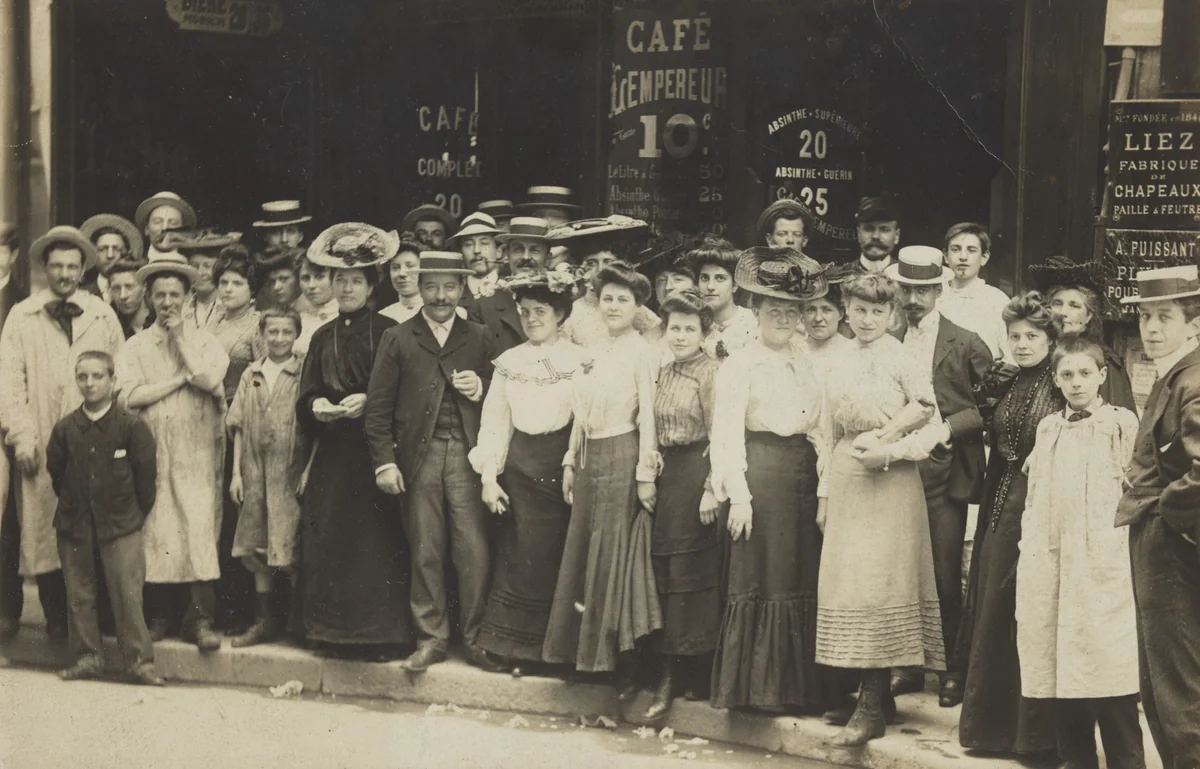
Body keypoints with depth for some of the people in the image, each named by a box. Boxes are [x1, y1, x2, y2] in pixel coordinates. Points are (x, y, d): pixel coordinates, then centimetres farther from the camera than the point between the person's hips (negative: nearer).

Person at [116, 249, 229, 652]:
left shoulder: (205, 341, 9)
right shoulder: (136, 346, 11)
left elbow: (211, 379, -11)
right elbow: (128, 396, -5)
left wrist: (181, 339, -2)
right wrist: (181, 379, -7)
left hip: (196, 455, -1)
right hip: (151, 452, 1)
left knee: (199, 528, -9)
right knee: (156, 531, 0)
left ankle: (201, 617, -8)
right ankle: (160, 614, 9)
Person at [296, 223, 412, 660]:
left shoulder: (388, 333, -1)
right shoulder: (322, 338, 15)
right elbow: (305, 397, 12)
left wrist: (366, 402, -20)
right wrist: (317, 405, -9)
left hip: (373, 449, -5)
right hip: (332, 454, 5)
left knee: (377, 540, -6)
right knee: (327, 539, 2)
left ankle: (383, 633, 1)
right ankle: (335, 631, 12)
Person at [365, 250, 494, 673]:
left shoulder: (478, 338, 13)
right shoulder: (397, 339, 8)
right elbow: (378, 406, 4)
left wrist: (480, 389, -5)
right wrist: (384, 461, -4)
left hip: (467, 455, 0)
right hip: (419, 458, 0)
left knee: (474, 550, -4)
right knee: (426, 551, 3)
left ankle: (477, 638, 6)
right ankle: (431, 638, 14)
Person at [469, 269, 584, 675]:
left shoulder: (581, 360, -2)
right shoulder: (508, 362, 8)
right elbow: (494, 423, 8)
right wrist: (489, 477, 2)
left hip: (564, 464, -2)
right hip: (519, 467, 2)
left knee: (556, 554, 0)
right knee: (522, 554, 1)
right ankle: (517, 646, 12)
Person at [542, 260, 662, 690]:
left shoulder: (642, 352, -7)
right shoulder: (593, 352, 14)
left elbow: (648, 416, -11)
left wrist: (646, 473, -15)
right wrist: (570, 461, 15)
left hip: (622, 457, -7)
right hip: (589, 458, 7)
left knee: (616, 554, -4)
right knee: (584, 551, 9)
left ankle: (625, 662, 3)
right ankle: (587, 650, 19)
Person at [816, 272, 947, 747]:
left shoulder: (901, 357, -5)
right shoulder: (840, 367, 13)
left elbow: (928, 414, -8)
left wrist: (887, 445, -16)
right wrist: (825, 494, 15)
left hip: (889, 481, -6)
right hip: (846, 478, 6)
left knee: (878, 581, -8)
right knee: (846, 580, 6)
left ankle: (873, 708, -5)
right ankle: (869, 693, 15)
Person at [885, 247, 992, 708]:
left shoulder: (966, 344, 0)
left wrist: (946, 426, -11)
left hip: (944, 472, -3)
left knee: (946, 575, 0)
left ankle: (955, 669, 12)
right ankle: (907, 665, 18)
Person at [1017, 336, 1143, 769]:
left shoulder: (1121, 423, 2)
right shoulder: (1048, 428, 16)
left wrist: (1126, 550, -9)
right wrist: (1029, 545, 10)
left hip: (1103, 566, -5)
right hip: (1049, 565, 5)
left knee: (1107, 668, -8)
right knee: (1058, 669, 6)